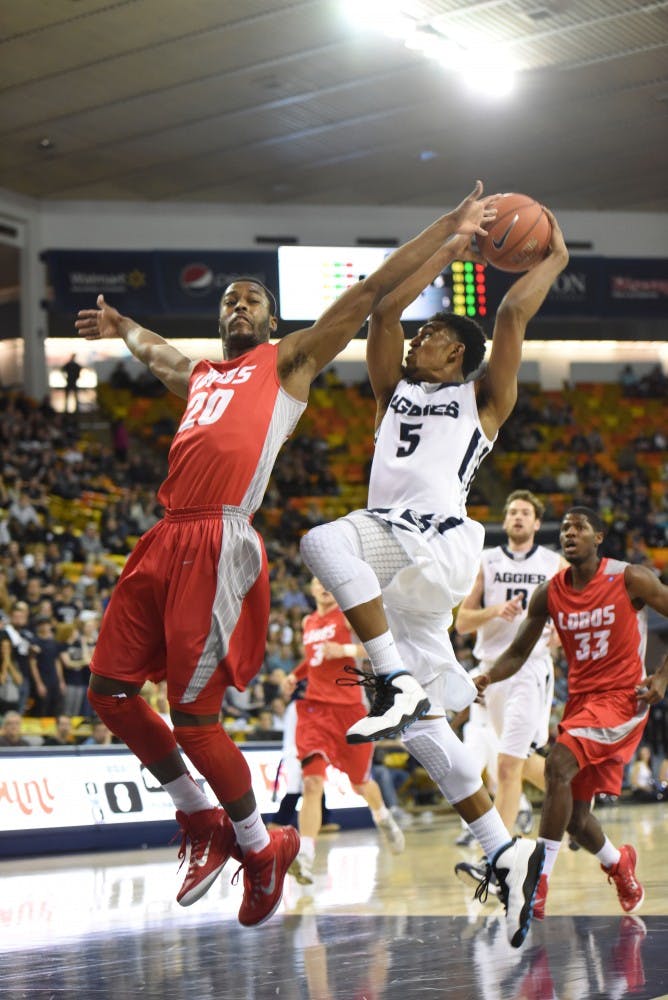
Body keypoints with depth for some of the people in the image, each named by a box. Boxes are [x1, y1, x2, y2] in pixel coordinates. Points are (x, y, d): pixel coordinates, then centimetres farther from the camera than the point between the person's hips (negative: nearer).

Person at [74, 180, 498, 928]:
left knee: (193, 716, -9)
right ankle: (202, 822, 22)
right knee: (109, 690, 6)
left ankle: (261, 847, 13)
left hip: (219, 544, -8)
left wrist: (451, 227, 1)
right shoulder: (198, 375, 27)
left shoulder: (287, 360, 10)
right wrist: (119, 326, 67)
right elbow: (151, 351, 53)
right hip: (167, 539, 8)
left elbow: (369, 291, 4)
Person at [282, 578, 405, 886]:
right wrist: (295, 675, 15)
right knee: (312, 782, -16)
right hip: (315, 707, 3)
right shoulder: (308, 622, 15)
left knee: (360, 783, 13)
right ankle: (304, 857, -25)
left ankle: (383, 817, 49)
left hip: (348, 707, -3)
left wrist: (345, 649, -23)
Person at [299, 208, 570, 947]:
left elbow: (513, 312, 4)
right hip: (394, 559, 7)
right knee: (421, 726, 1)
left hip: (437, 546, -7)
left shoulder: (481, 397, 13)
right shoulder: (395, 392, 28)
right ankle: (506, 854, 3)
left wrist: (555, 258, 16)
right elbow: (384, 309, 20)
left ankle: (397, 683, -34)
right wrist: (448, 253, 25)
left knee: (324, 541, -35)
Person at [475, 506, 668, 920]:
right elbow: (519, 653, 8)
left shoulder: (630, 579, -9)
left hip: (622, 698, -6)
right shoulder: (550, 593, 3)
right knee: (574, 815, 7)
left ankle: (539, 881, -24)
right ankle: (619, 863, 41)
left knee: (558, 764, -28)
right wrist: (489, 677, -12)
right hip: (580, 698, 6)